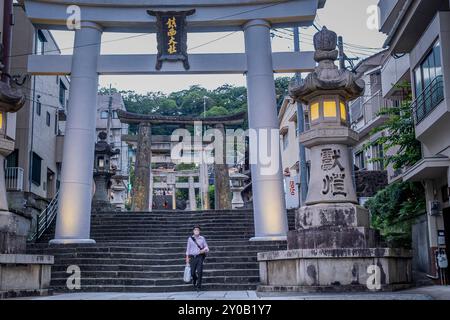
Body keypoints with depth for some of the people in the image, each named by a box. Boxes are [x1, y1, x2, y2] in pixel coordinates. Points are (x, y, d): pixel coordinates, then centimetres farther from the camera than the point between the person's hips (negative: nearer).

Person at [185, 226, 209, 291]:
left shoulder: (202, 238, 5)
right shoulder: (190, 239, 6)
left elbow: (207, 248, 8)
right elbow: (188, 248, 10)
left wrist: (204, 250, -14)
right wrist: (187, 257, 6)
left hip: (200, 256, -1)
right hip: (192, 257, 1)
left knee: (199, 271, -10)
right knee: (192, 272, 3)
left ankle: (199, 286, 3)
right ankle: (194, 280, 36)